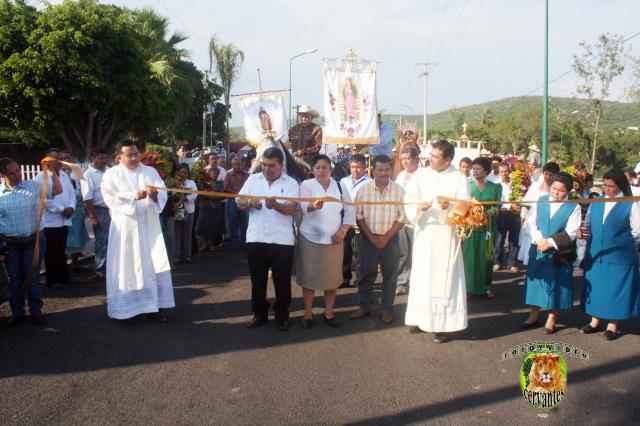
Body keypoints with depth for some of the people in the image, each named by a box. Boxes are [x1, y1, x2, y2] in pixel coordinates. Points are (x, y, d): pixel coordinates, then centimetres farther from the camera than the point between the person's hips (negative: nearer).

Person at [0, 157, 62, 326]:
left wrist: (53, 172, -19)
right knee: (15, 279, 11)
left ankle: (35, 312, 18)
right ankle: (17, 313, 22)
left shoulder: (33, 186, -5)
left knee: (33, 278, 6)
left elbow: (57, 191, -6)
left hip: (34, 240, -1)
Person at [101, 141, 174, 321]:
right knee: (127, 266, 2)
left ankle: (154, 305, 11)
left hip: (149, 227, 3)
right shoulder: (111, 174, 0)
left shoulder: (150, 171, 7)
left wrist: (155, 195, -27)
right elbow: (111, 199, -15)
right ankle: (126, 307, 12)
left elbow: (163, 194, -4)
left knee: (154, 265, 2)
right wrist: (133, 196, -30)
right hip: (125, 228, -2)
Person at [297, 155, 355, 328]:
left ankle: (329, 312, 20)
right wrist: (314, 205, -41)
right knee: (309, 276, 3)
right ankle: (308, 313, 15)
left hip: (334, 239, 2)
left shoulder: (340, 187, 5)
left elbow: (350, 210, 6)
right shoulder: (306, 185, -3)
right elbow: (304, 207, -19)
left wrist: (343, 231, -7)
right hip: (310, 238, -2)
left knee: (332, 277, 7)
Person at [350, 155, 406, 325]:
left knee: (390, 276, 8)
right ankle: (364, 306, 24)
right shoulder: (364, 189, -4)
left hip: (390, 239, 0)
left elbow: (402, 217, -5)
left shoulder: (398, 190, -5)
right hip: (368, 238, 0)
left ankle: (387, 309, 21)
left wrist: (386, 238, -11)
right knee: (366, 274, 9)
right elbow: (358, 216, -3)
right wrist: (371, 237, -10)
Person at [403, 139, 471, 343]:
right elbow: (409, 199, 1)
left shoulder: (459, 178, -2)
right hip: (423, 233, 4)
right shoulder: (421, 174, 7)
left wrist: (450, 207, -26)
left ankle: (444, 325, 3)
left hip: (446, 235, -3)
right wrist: (419, 206, -20)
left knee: (443, 278, -3)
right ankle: (420, 318, 21)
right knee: (421, 275, 9)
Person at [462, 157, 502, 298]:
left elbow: (497, 206, 3)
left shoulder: (495, 187, 4)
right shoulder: (467, 185, 2)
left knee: (486, 255, 7)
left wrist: (492, 211, -16)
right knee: (469, 255, -1)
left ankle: (486, 286, 17)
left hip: (487, 226, 1)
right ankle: (468, 286, 7)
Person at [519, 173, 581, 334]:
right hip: (538, 250, 3)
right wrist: (539, 239, -16)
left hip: (559, 253, -3)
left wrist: (550, 242, -18)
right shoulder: (540, 201, 2)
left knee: (555, 284, 6)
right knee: (536, 281, 10)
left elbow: (571, 233, -12)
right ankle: (534, 316, 24)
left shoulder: (574, 207, -7)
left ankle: (552, 319, 20)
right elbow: (530, 221, -2)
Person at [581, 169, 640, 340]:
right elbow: (587, 223, 13)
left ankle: (613, 325, 16)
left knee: (615, 288, 4)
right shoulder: (596, 203, 7)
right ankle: (595, 320, 24)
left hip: (619, 257, -4)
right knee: (596, 287, 11)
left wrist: (621, 243, -2)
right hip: (595, 255, 4)